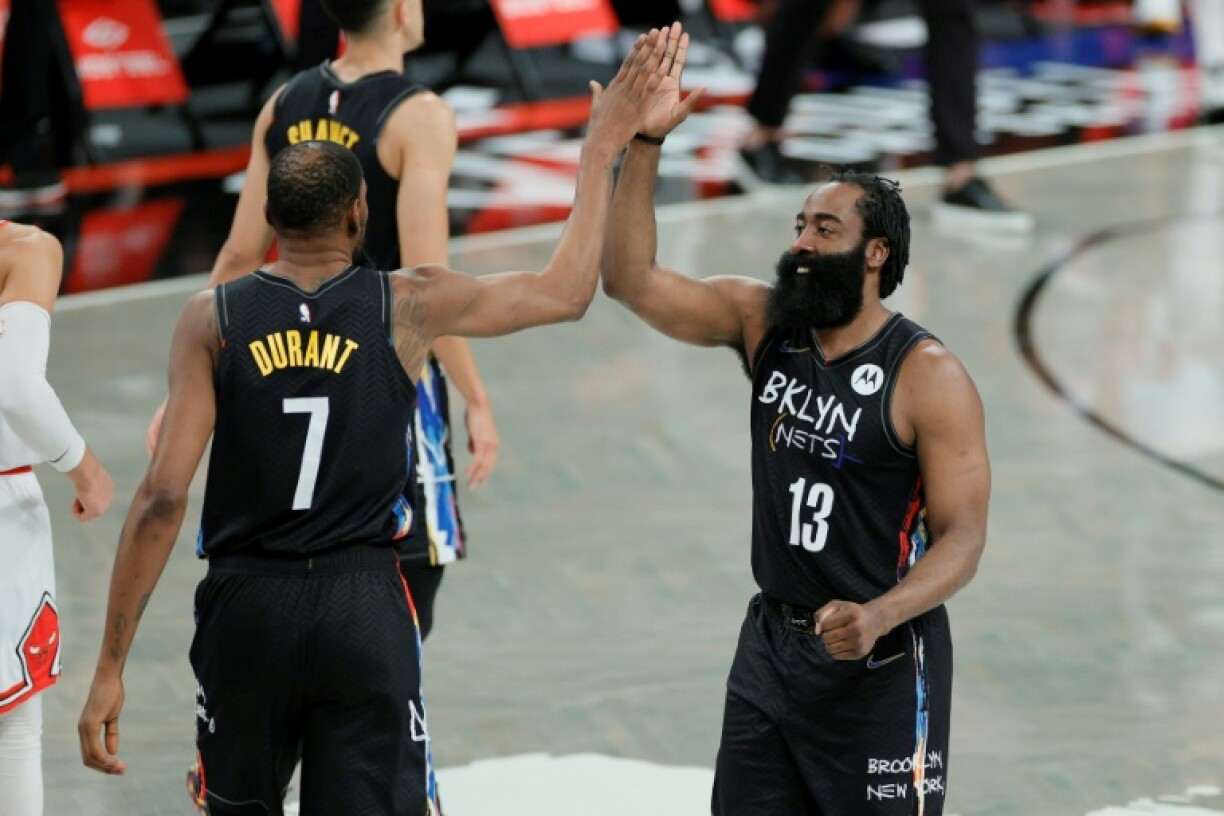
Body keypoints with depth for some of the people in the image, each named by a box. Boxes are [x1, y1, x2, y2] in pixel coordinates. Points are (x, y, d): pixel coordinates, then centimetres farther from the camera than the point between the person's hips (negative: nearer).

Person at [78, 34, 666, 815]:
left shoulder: (213, 320, -3)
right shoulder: (408, 305, -3)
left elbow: (163, 498, -9)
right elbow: (567, 292, 10)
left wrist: (111, 668, -6)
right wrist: (603, 148, 19)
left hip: (245, 605, 1)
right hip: (364, 609, -1)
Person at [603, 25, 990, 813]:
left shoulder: (928, 378, -15)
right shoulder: (762, 321, 2)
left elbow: (962, 535, -16)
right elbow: (632, 279, -4)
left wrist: (879, 617, -33)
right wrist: (644, 142, -13)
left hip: (881, 662, -6)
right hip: (772, 642, 6)